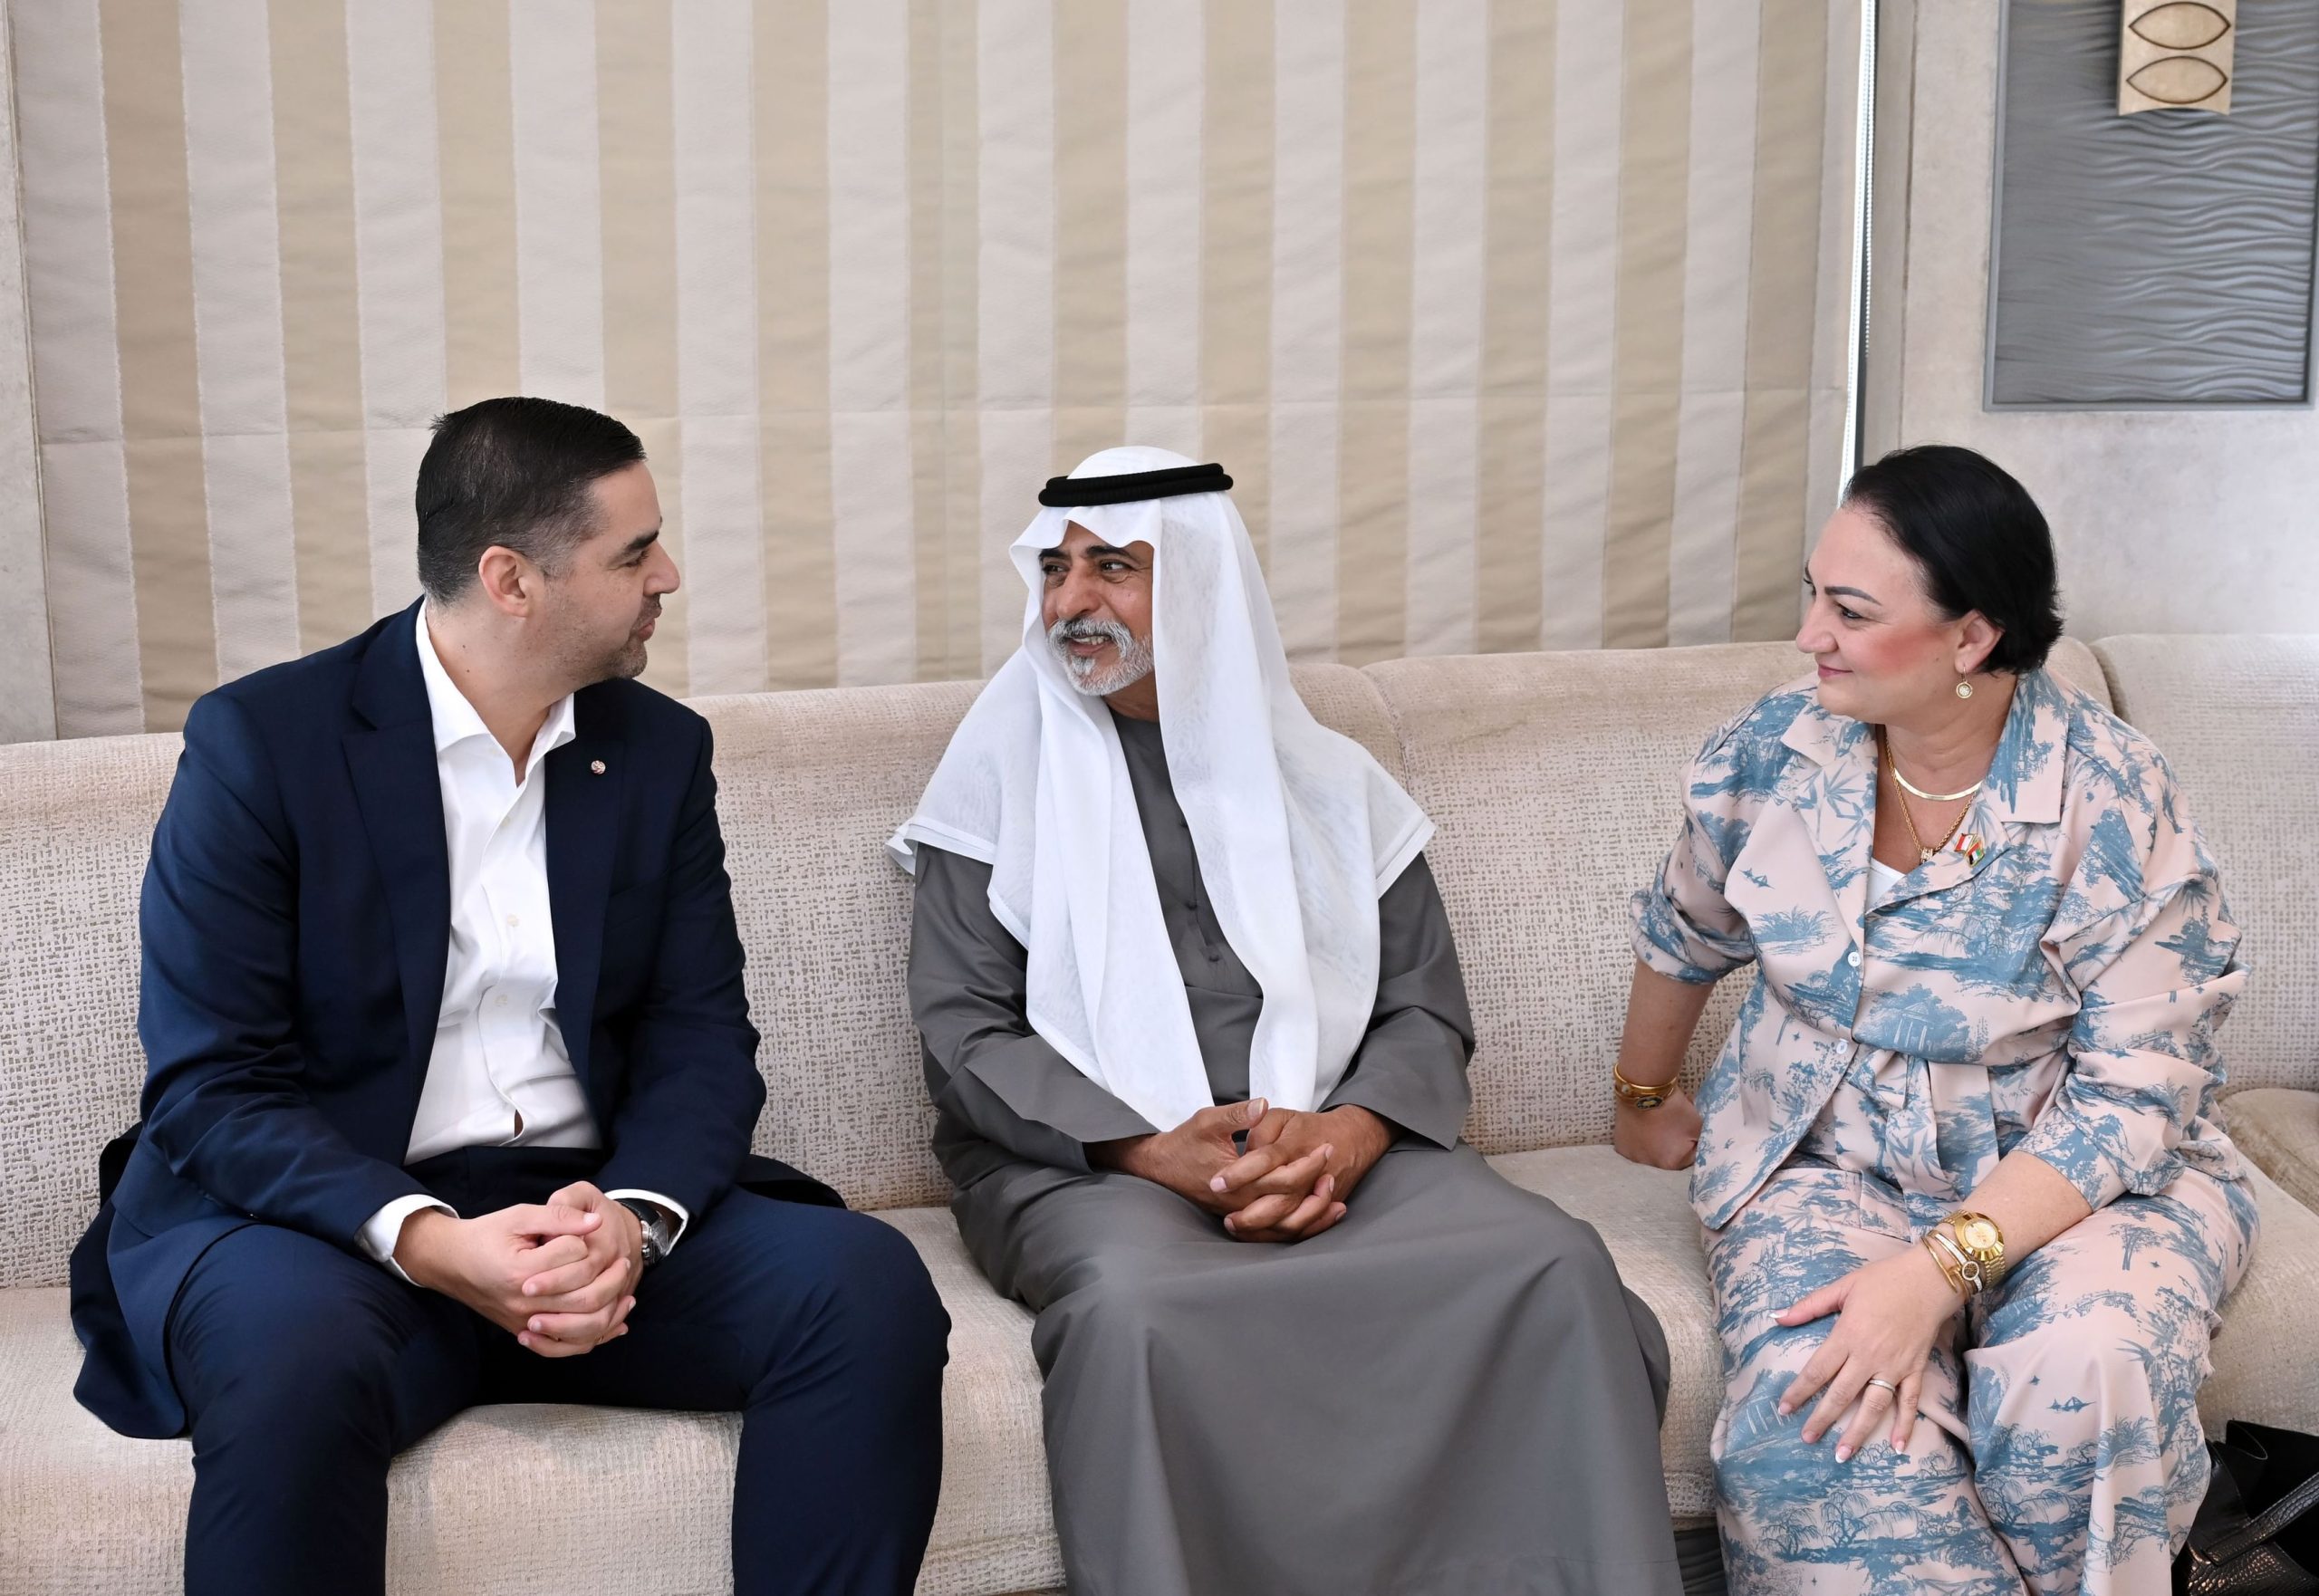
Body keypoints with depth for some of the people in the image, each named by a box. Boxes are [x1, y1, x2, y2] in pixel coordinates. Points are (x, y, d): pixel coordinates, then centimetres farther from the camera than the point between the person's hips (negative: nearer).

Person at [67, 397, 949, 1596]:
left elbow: (700, 1039, 4)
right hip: (330, 1214, -3)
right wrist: (428, 1242, -24)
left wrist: (634, 1215, -18)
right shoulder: (260, 741, -5)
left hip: (591, 1210, 4)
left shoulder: (660, 751, 8)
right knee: (297, 1359, -37)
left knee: (869, 1285, -21)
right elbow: (209, 1086, -9)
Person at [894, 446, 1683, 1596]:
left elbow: (1425, 1013, 10)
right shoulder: (1003, 779, 8)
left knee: (1553, 1266, -25)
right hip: (1084, 1162, -2)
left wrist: (1347, 1135, -13)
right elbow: (964, 1033, 0)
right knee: (1136, 1307, -37)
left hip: (1337, 1147, 2)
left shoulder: (1324, 781, 15)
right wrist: (1153, 1152, -15)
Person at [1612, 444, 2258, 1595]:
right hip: (1824, 1156, 2)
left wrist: (1941, 1267, -29)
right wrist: (1641, 1101, 28)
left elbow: (2134, 1096, -17)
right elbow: (1681, 938, 14)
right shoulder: (1768, 755, -6)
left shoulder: (2117, 806, -16)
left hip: (2071, 1174, -1)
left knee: (2084, 1375, -34)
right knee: (1815, 1401, -31)